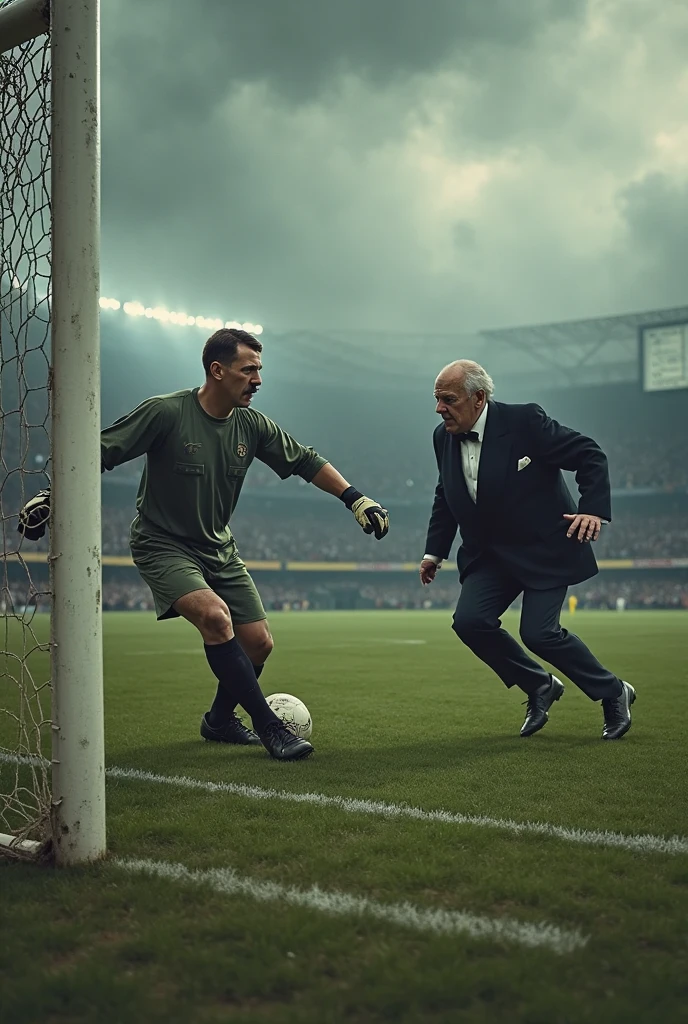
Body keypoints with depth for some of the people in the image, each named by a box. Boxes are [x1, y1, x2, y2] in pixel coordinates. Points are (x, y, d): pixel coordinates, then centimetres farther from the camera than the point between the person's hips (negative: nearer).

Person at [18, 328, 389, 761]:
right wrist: (51, 496, -20)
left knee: (259, 642, 0)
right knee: (215, 615, -30)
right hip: (162, 544, -6)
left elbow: (305, 461, 7)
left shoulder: (251, 424, -3)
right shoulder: (165, 412, -19)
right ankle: (269, 727, -19)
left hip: (218, 547, 6)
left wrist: (357, 500, 1)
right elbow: (100, 453, -14)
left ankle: (220, 719, 29)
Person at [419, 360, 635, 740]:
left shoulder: (525, 421, -17)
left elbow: (590, 455, -11)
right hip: (490, 553, 6)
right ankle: (540, 687, 10)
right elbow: (445, 496, 17)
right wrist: (434, 551, 14)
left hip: (545, 548, -6)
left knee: (538, 632, -16)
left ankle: (613, 692, 9)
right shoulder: (443, 437, 1)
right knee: (469, 621, -13)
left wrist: (593, 508, -23)